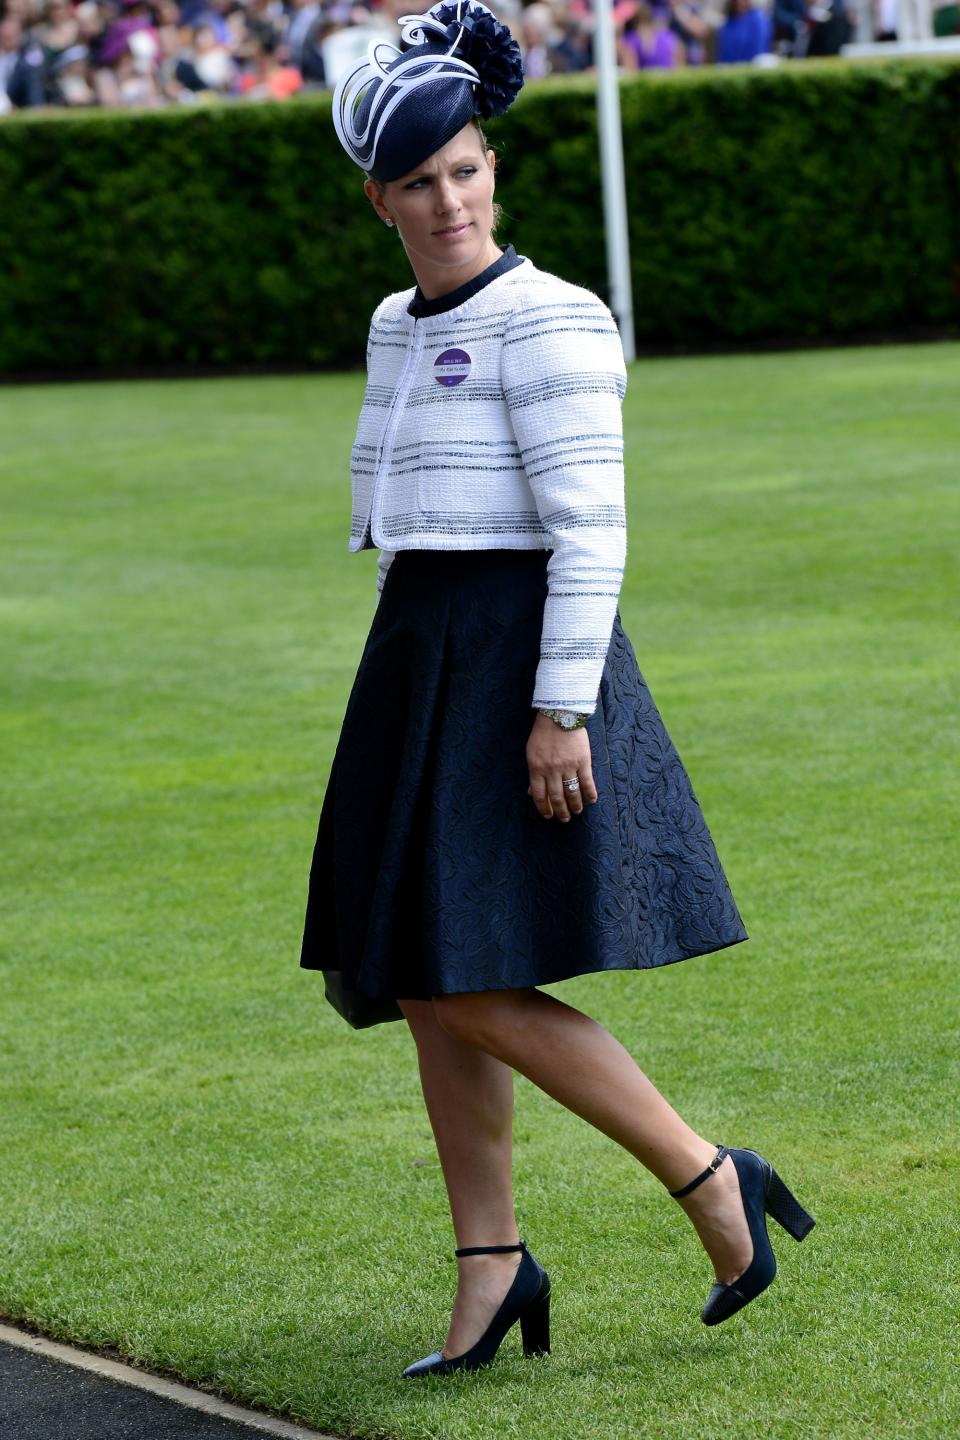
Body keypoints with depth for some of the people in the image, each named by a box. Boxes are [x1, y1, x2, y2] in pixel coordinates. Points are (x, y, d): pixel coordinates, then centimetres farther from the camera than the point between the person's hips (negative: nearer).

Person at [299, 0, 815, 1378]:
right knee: (427, 991, 8)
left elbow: (589, 530, -18)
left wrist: (562, 708, -22)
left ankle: (714, 1184, 0)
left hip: (521, 675, -8)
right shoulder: (401, 329, 13)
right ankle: (493, 1268, 17)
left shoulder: (548, 322, -13)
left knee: (480, 993, -12)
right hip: (420, 671, 8)